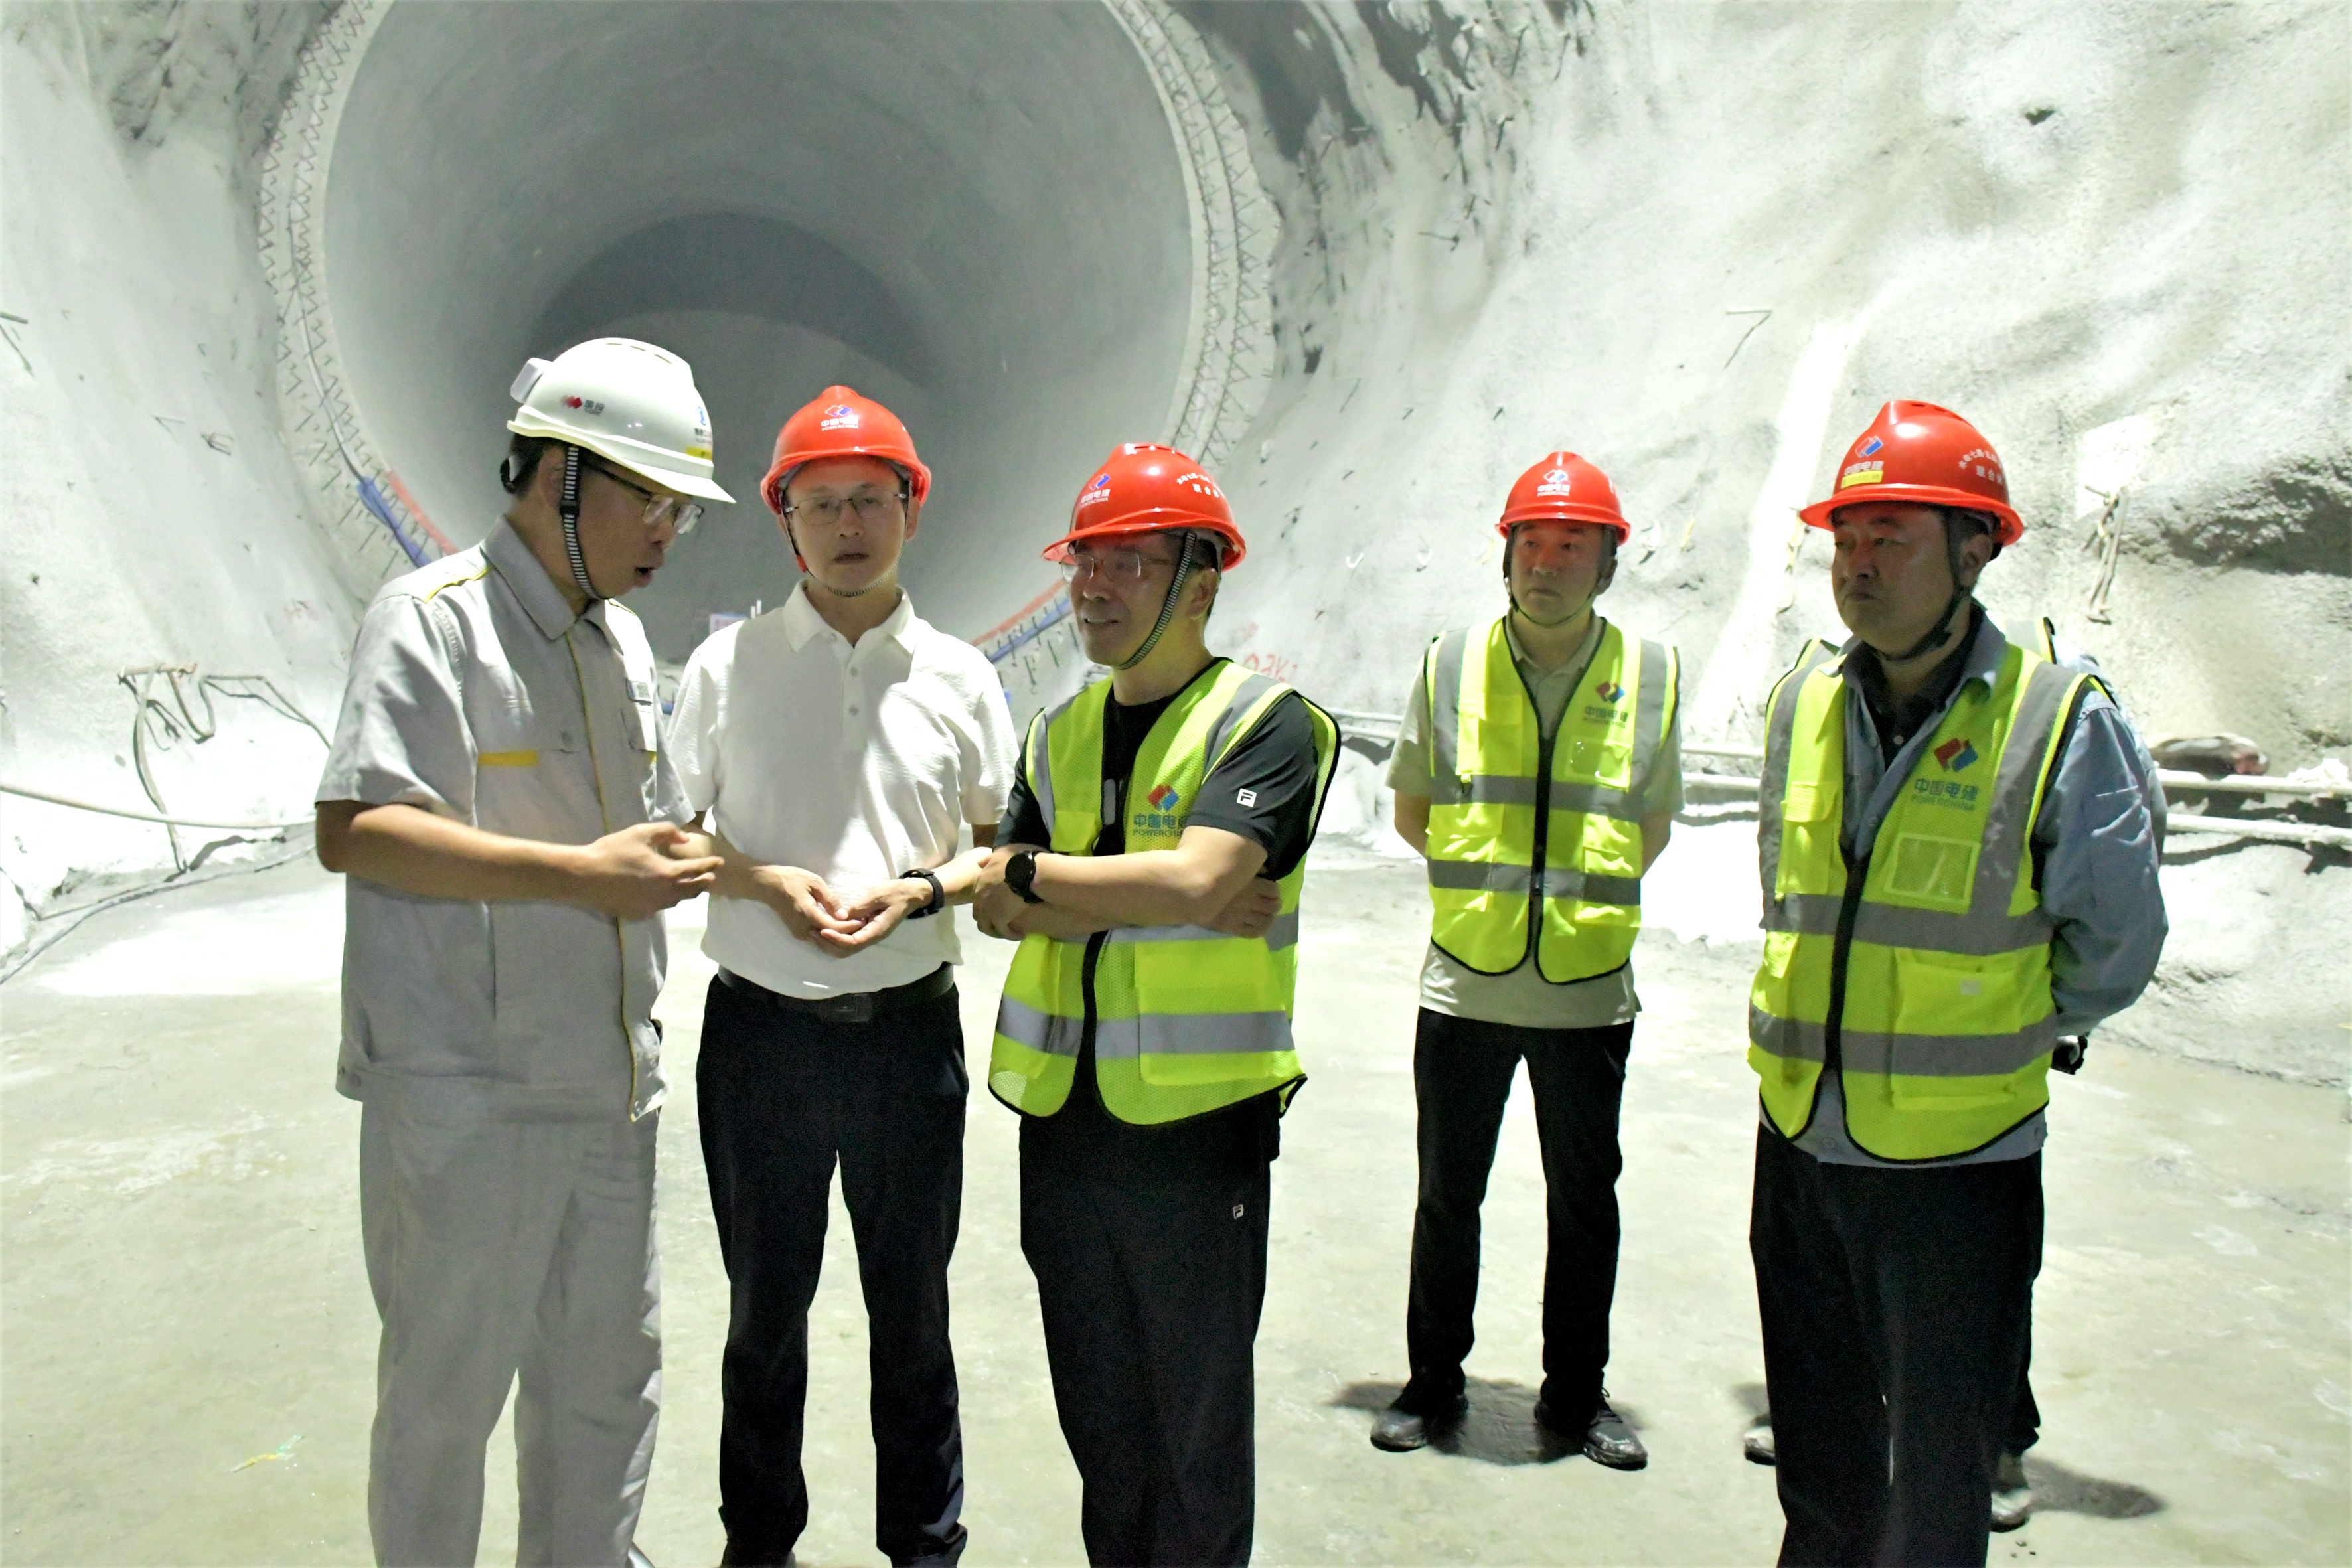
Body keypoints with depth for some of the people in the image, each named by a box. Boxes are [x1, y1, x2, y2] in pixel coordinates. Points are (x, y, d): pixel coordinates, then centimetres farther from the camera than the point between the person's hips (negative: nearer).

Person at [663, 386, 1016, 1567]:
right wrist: (762, 880, -14)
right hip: (761, 1030, 0)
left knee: (912, 1311, 12)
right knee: (764, 1308, 14)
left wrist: (922, 890, -12)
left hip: (911, 1028, 0)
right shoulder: (728, 663, 2)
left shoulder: (960, 676, 4)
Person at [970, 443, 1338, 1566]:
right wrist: (1148, 900, -13)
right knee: (1097, 1418, 19)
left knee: (1198, 1430, 9)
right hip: (1063, 1120, 6)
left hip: (1198, 1131, -5)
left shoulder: (1268, 726, -8)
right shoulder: (1060, 735, 12)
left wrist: (1033, 872, -11)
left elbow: (1191, 882, -24)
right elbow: (998, 911, 1)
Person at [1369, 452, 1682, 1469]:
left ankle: (1576, 1396, 30)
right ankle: (1433, 1386, 28)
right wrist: (1491, 883, 5)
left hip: (1590, 992, 0)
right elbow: (1413, 813, 9)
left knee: (1586, 1203, 12)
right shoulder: (1452, 664, 0)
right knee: (1447, 1198, 11)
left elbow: (1651, 830, 11)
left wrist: (1583, 891, 3)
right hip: (1464, 987, 0)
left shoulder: (1648, 674, 0)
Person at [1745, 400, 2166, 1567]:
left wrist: (1994, 1035, 5)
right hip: (1799, 1150, 4)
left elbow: (2110, 953, -3)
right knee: (1818, 1459, 20)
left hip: (1960, 1164, -4)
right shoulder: (1804, 704, 3)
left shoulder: (2062, 723, -11)